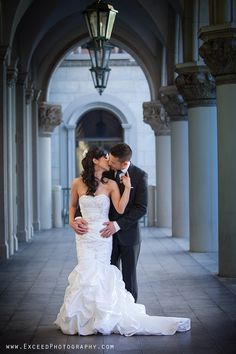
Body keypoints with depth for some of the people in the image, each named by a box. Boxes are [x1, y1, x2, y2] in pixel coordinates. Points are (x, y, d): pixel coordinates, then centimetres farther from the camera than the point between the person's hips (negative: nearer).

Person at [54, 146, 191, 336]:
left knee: (99, 273, -5)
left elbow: (120, 209, -11)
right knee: (89, 272, -9)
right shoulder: (78, 183, 2)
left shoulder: (111, 184, 1)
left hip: (103, 235, 0)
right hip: (84, 235, 0)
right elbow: (73, 205, 18)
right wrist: (72, 221, 1)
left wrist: (127, 187, -11)